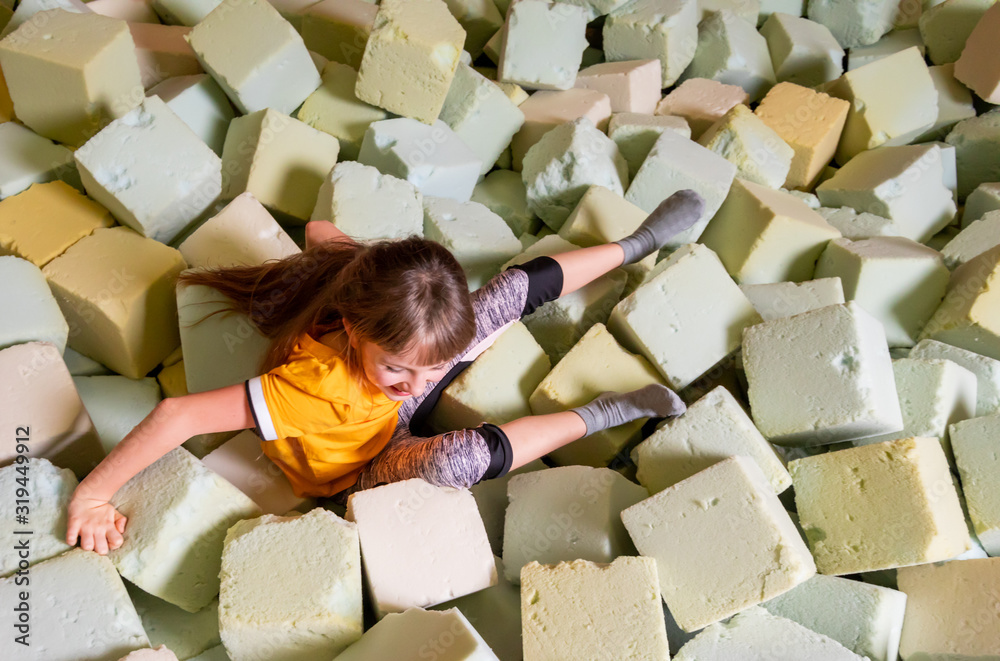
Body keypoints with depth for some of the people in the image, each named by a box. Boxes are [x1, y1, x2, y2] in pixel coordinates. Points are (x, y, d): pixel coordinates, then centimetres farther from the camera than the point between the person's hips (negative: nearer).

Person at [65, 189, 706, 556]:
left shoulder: (386, 317, -28)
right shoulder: (316, 386, -44)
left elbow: (320, 230, -10)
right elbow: (179, 414, -44)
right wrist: (91, 497, -35)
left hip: (390, 414, 5)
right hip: (360, 473, -5)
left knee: (522, 285, -5)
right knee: (457, 458, -39)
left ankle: (637, 244, 15)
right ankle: (598, 413, -16)